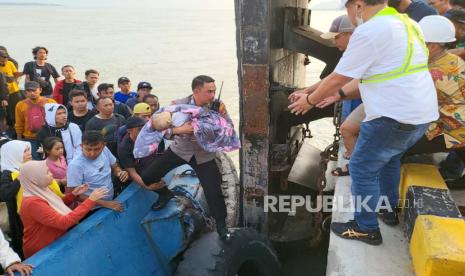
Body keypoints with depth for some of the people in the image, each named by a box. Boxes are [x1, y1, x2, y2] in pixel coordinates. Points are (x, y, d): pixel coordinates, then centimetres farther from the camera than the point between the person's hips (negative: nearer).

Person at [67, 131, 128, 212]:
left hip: (113, 199, 8)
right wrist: (105, 203, -21)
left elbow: (115, 167, 10)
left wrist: (120, 172, -13)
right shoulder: (75, 165, -21)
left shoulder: (105, 150, -7)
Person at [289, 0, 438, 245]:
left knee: (363, 169, 5)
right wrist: (338, 94, 18)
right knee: (388, 158, 29)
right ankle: (389, 208, 44)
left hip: (395, 117, -10)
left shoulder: (368, 31, -16)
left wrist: (310, 100, 6)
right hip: (423, 112, 10)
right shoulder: (404, 23, 15)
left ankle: (366, 229, 17)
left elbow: (337, 78, -10)